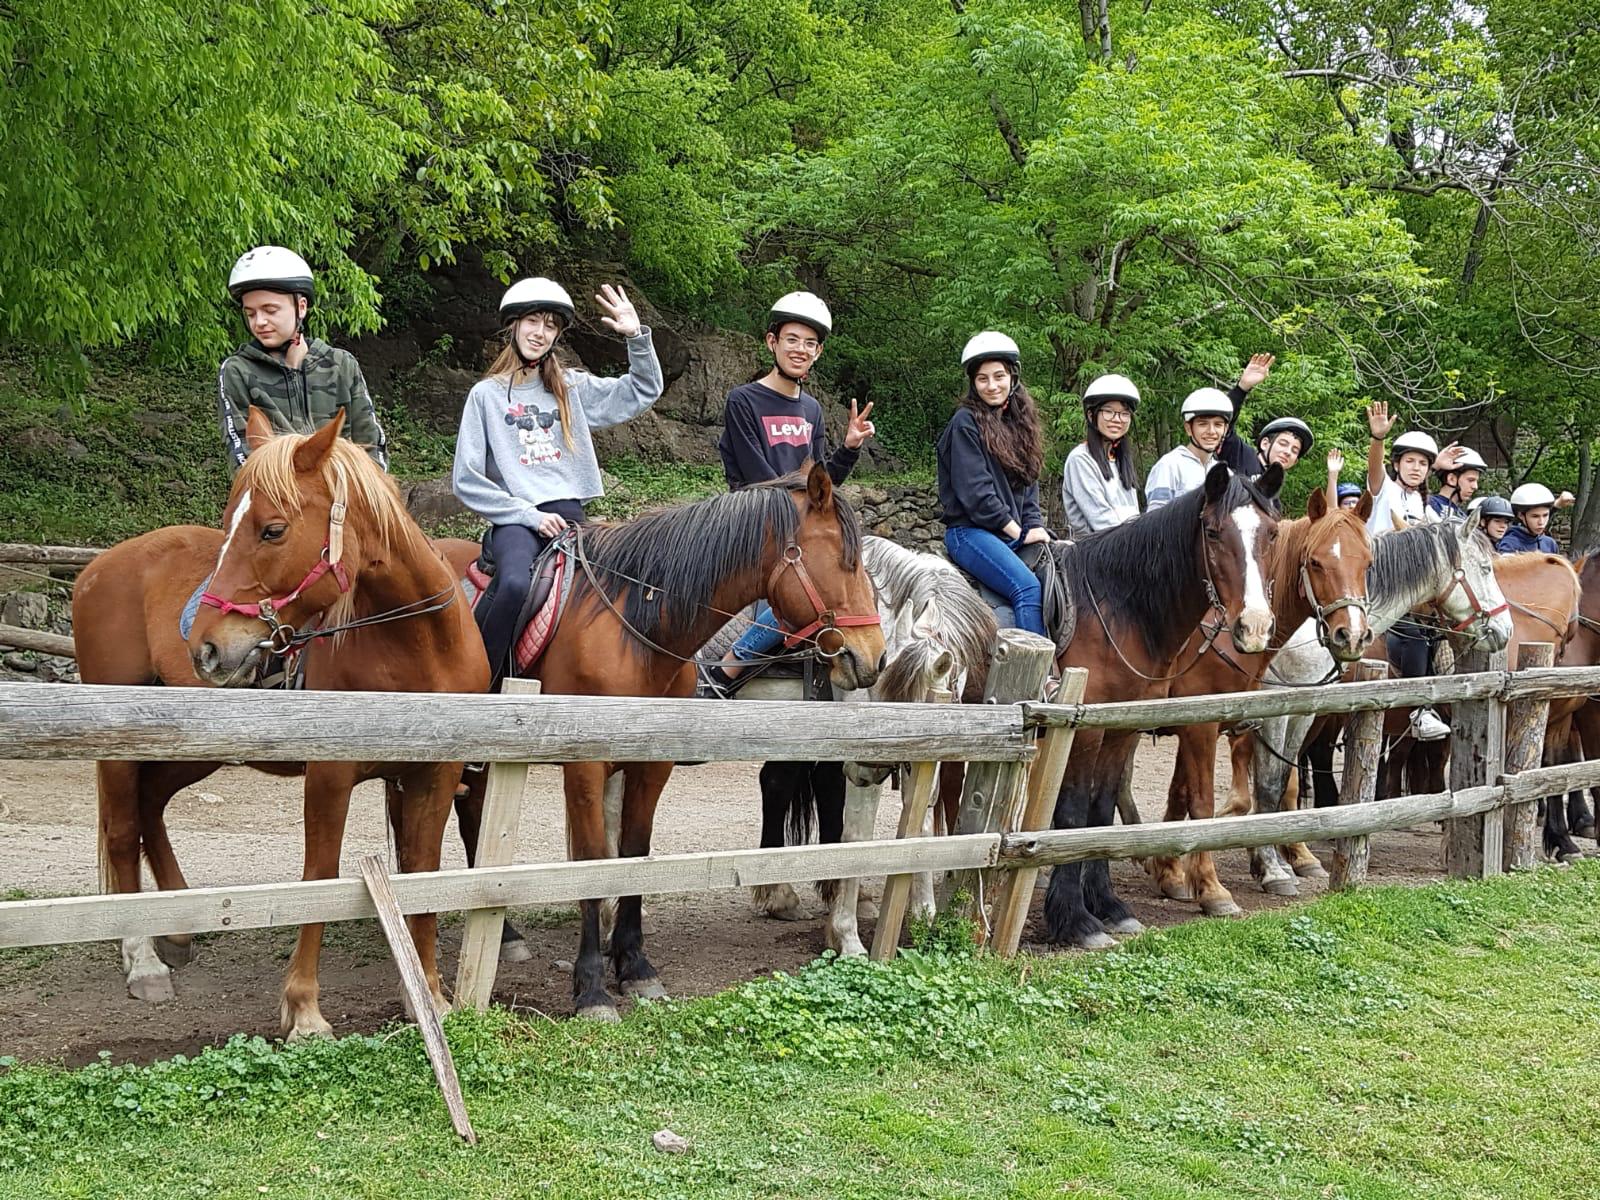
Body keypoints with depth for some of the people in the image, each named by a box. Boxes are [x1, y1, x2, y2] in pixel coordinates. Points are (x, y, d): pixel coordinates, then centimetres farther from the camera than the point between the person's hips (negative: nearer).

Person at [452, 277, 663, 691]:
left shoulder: (573, 388, 16)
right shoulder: (486, 394, 7)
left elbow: (643, 391, 15)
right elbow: (466, 479, 3)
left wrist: (636, 337, -1)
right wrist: (530, 516, -5)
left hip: (568, 516, 4)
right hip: (516, 521, -4)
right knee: (516, 585, -35)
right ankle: (478, 688, -24)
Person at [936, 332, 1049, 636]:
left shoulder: (1019, 423, 19)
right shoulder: (966, 423, -3)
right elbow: (974, 493, -11)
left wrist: (1035, 527, 1)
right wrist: (1019, 532, -9)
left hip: (1017, 534, 7)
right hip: (971, 531, -7)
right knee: (1028, 587, -29)